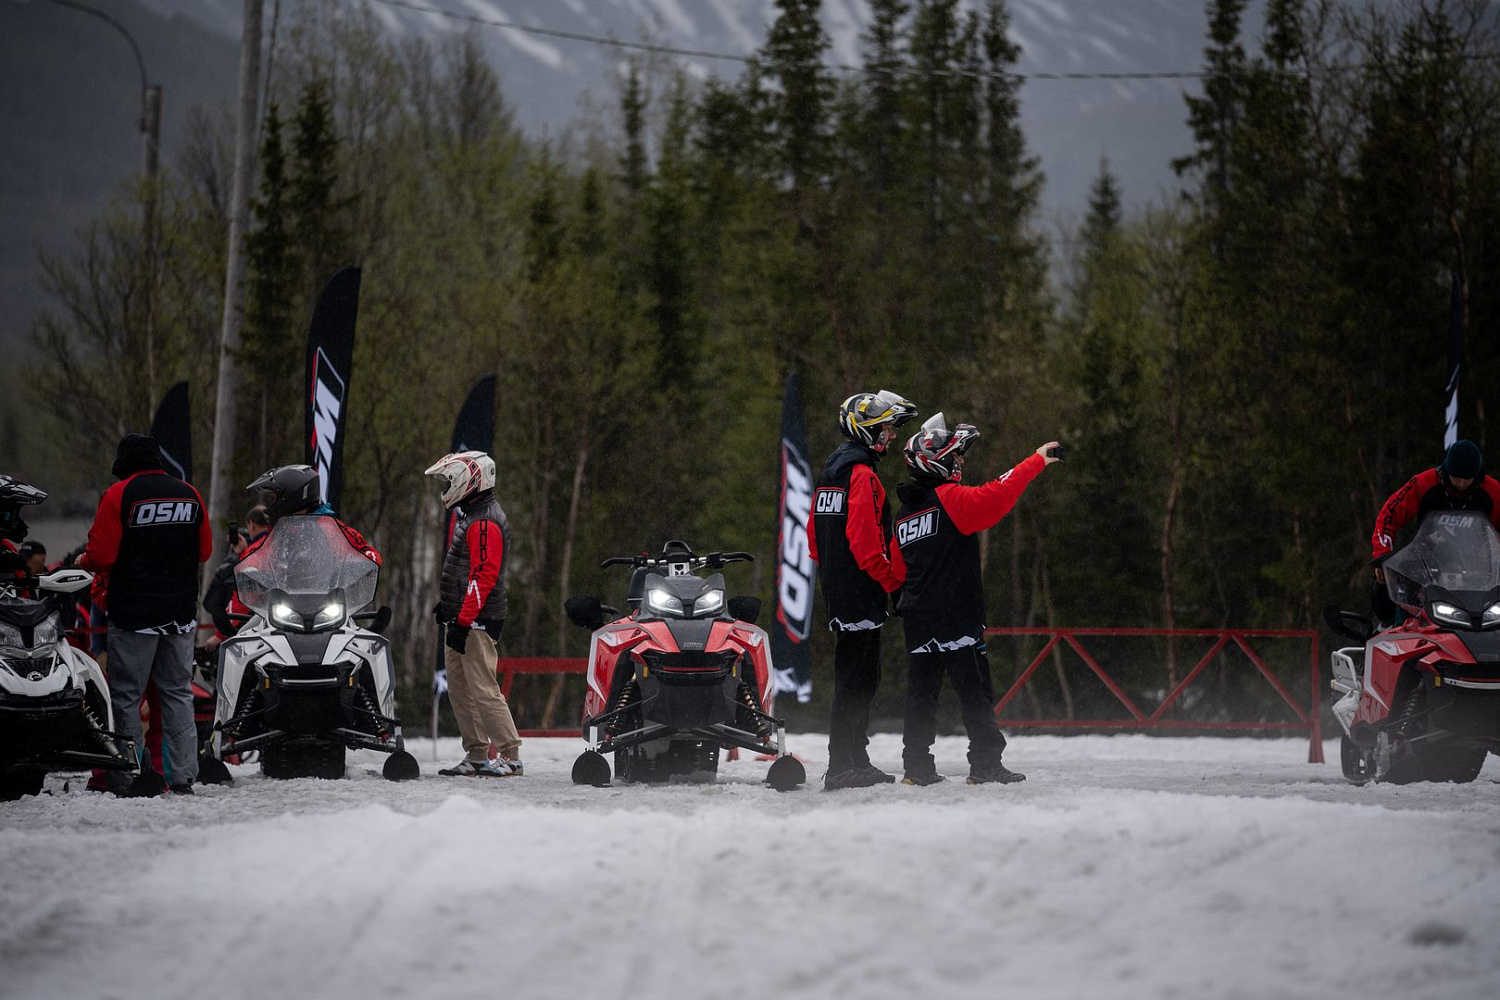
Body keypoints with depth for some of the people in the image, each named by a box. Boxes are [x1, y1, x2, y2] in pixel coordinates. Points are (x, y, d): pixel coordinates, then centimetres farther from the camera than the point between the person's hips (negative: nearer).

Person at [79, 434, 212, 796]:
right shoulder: (189, 494, 6)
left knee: (127, 694, 1)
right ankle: (183, 776, 7)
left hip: (134, 612, -5)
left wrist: (84, 563, 9)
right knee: (178, 692, 10)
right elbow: (204, 550, 14)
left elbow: (101, 556, -12)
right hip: (180, 612, 5)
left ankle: (126, 777, -1)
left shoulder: (120, 495, -10)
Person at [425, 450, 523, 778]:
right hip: (460, 618, 11)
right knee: (460, 689, 10)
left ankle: (511, 756, -11)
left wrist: (463, 621, -24)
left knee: (483, 689, -12)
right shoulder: (469, 516, 18)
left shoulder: (485, 523, -15)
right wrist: (446, 606, 25)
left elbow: (484, 576, -22)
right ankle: (476, 756, 13)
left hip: (477, 621, -11)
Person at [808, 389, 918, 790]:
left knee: (862, 680, 15)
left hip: (836, 589, 10)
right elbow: (865, 539, -21)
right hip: (861, 593, -10)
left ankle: (856, 761, 19)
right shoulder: (861, 475, -14)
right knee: (855, 680, -9)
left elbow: (814, 537, 20)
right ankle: (842, 768, -11)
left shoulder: (829, 473, 17)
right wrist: (894, 581, -13)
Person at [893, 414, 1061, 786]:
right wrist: (1037, 461, -15)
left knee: (921, 691, 9)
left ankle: (917, 766, 8)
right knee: (975, 691, -4)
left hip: (917, 618, 7)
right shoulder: (952, 499, -10)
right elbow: (997, 496, -21)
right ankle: (986, 765, -6)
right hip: (956, 617, -7)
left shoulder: (903, 514, 14)